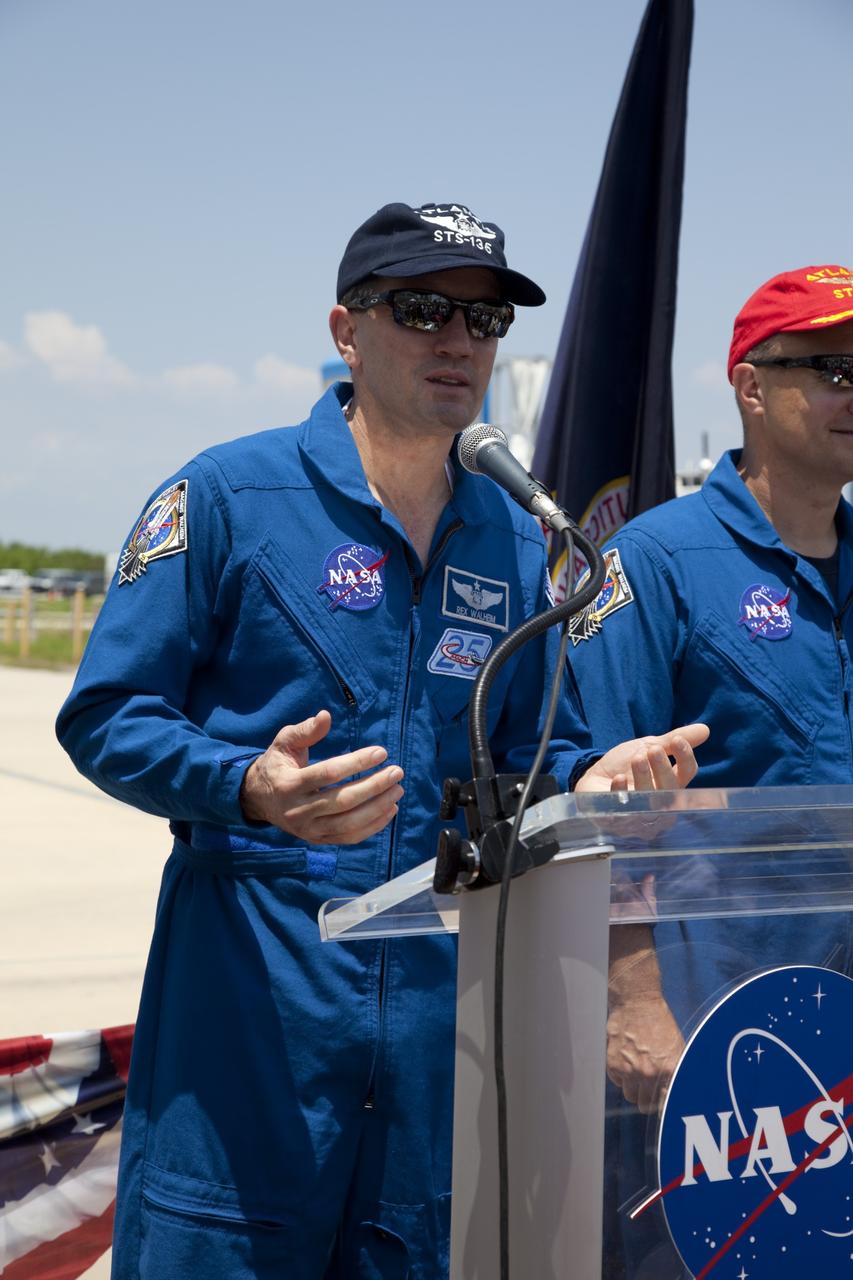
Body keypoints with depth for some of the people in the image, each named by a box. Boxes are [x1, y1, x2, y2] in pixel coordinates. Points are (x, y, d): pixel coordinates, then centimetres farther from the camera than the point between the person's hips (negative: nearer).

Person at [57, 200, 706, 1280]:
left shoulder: (519, 544, 13)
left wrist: (591, 777, -4)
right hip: (247, 992, -4)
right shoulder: (227, 495, -3)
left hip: (446, 993, 5)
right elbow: (104, 715, -5)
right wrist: (250, 787, -23)